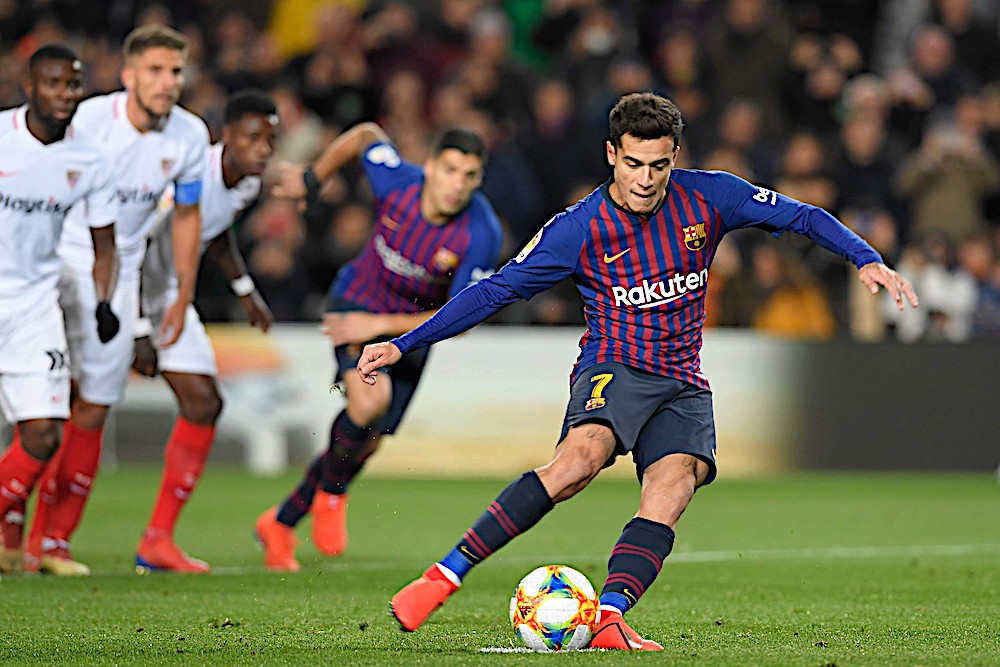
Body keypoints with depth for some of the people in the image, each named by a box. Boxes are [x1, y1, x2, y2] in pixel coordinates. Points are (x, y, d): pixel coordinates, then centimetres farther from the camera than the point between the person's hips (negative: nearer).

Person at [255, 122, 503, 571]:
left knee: (367, 442, 9)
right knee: (370, 399, -30)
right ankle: (330, 493, 0)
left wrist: (381, 325, -25)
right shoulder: (397, 182, -26)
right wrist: (312, 178, 9)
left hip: (413, 327, 2)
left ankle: (280, 524, 31)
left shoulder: (482, 234, -27)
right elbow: (366, 136, -3)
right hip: (356, 301, -2)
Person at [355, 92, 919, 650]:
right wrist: (403, 345, -6)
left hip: (683, 385, 4)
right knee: (582, 455, -34)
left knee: (672, 490, -26)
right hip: (615, 368, -4)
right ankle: (447, 575, -35)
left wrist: (867, 259, -8)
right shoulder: (580, 229, -7)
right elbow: (496, 291, -3)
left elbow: (803, 217, 7)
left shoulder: (708, 198, -1)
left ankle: (609, 618, -40)